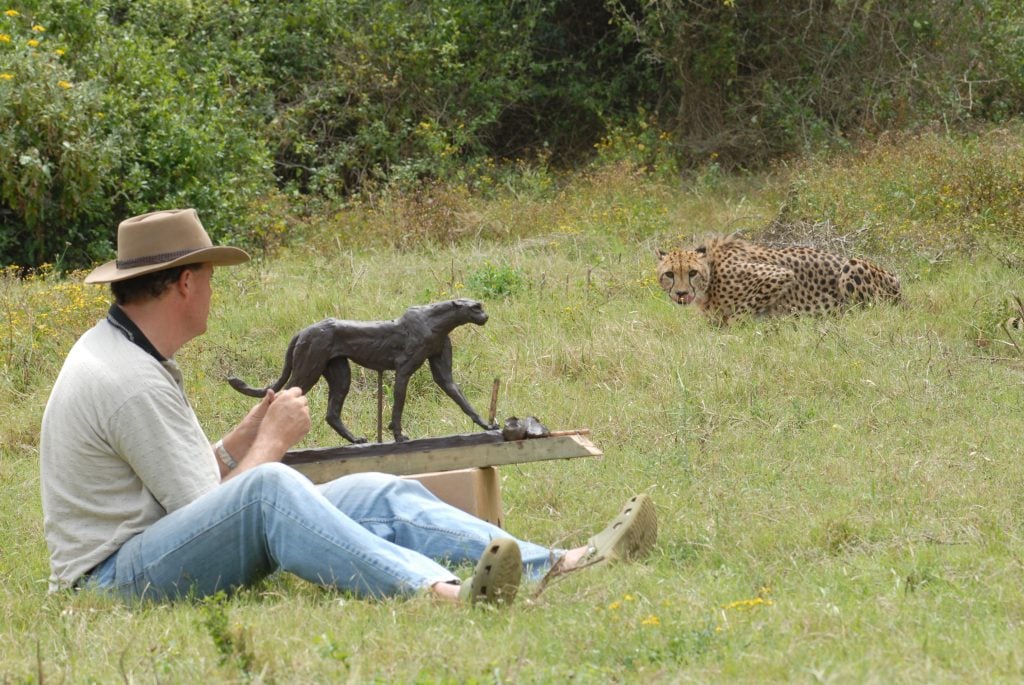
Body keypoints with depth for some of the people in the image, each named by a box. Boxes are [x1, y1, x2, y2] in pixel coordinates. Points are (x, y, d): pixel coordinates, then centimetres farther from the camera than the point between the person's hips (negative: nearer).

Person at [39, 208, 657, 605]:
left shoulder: (123, 352, 16)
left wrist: (252, 430, 8)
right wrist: (273, 440, -3)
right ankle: (437, 592, -54)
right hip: (115, 578, -10)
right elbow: (207, 507, -16)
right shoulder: (131, 383, -18)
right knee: (267, 487, -37)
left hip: (163, 545, 10)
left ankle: (554, 566, -13)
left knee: (374, 495, -2)